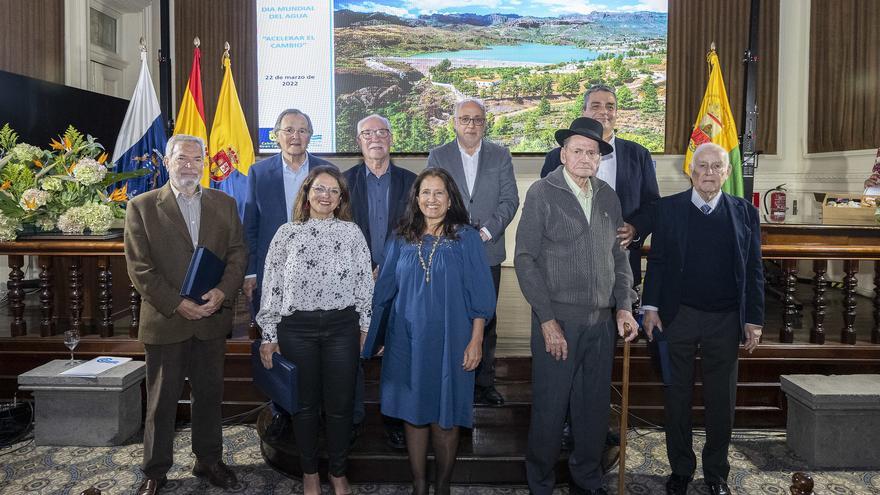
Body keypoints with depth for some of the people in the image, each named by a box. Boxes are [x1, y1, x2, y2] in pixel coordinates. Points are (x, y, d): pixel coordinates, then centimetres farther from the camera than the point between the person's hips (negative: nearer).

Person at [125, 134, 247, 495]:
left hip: (213, 318, 3)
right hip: (165, 321, -2)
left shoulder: (224, 204, 7)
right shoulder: (142, 206, -1)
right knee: (162, 401, 10)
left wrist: (222, 291, -12)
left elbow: (238, 253, 4)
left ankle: (209, 460, 31)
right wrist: (175, 304, -15)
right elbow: (139, 267, -7)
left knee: (209, 395, 14)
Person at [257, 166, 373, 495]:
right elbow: (272, 286, 4)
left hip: (342, 327, 0)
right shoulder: (287, 233, 4)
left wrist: (367, 328, 0)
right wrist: (269, 336, 2)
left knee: (339, 403, 7)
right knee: (305, 403, 11)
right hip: (297, 328, 0)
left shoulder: (351, 233, 5)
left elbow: (364, 283, 4)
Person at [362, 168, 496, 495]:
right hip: (407, 341, 3)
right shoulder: (402, 240, 6)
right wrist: (369, 332, 7)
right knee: (413, 414, 10)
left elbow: (479, 293, -5)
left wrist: (476, 340, -9)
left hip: (448, 341, -2)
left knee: (444, 418, 5)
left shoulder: (466, 238, -2)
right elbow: (384, 290, 9)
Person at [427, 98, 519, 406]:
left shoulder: (500, 156, 7)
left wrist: (486, 231, -12)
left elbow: (510, 200, 1)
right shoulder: (438, 156, 6)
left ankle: (484, 382, 19)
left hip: (488, 252, 1)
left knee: (486, 320, 7)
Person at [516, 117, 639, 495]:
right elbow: (525, 259, -8)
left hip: (603, 321, 5)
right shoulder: (541, 193, -4)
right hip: (557, 320, -4)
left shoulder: (608, 197, 10)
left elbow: (619, 255, 16)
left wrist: (624, 305, 5)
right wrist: (547, 320, -12)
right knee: (550, 408, 4)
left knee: (595, 407, 13)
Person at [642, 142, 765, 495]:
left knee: (722, 400, 11)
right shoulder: (668, 208, 1)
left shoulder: (744, 212, 4)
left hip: (725, 321, 1)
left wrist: (754, 319, 0)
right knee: (677, 397, 10)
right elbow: (656, 262, 1)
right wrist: (651, 307, -4)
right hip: (678, 317, -1)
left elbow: (754, 270, 4)